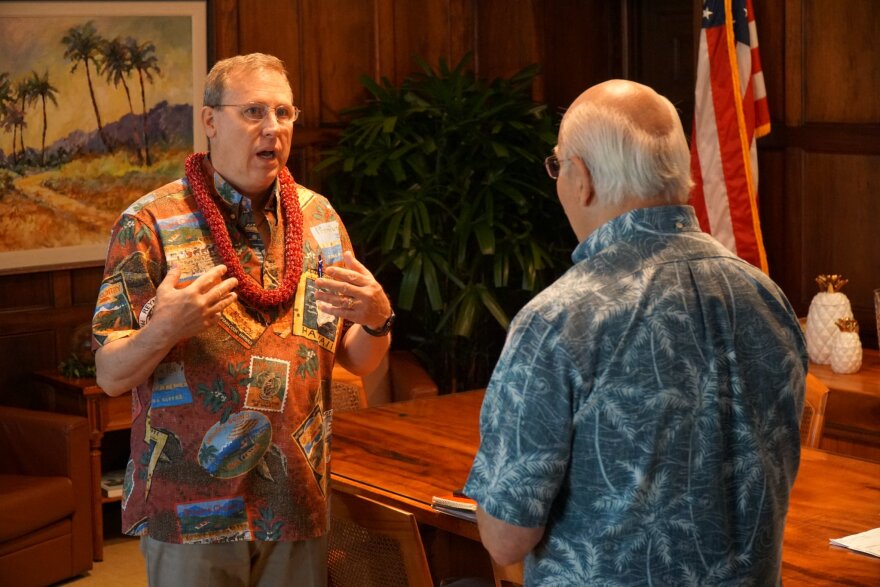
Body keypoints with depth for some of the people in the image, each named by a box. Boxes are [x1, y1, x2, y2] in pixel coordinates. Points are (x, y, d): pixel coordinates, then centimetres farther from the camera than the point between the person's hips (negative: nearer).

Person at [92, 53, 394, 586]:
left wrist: (376, 319, -13)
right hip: (191, 510, -3)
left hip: (299, 501, 4)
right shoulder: (151, 223, -7)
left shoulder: (320, 217, 5)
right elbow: (111, 375, -7)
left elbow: (360, 361, 9)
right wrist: (164, 329, -27)